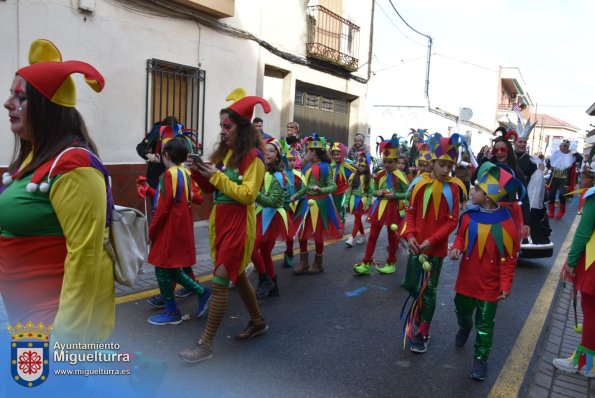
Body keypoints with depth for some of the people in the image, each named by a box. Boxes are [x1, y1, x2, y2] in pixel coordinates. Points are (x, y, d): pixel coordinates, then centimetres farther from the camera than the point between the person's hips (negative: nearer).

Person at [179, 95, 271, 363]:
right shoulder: (224, 152, 11)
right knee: (236, 275, 19)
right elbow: (212, 189, 14)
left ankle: (206, 345, 4)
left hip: (238, 224, -8)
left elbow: (247, 195, -19)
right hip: (219, 219, 9)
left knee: (219, 283, -6)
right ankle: (258, 322, 37)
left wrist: (216, 175, -20)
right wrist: (199, 172, -5)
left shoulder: (253, 156, -12)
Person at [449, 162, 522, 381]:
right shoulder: (468, 215, -7)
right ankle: (464, 327, 58)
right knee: (462, 310, 25)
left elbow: (509, 259, -13)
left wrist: (506, 285, -11)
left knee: (485, 323, 8)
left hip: (490, 284, -5)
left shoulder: (505, 225, -21)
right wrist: (456, 248, -12)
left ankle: (480, 359, 24)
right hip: (466, 278, 5)